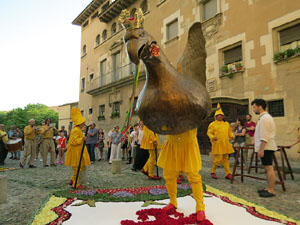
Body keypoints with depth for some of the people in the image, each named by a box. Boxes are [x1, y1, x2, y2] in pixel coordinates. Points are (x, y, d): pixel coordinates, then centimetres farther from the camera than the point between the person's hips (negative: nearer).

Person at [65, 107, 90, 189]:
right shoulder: (76, 130, -17)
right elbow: (73, 141, -24)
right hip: (76, 152, -11)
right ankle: (76, 184, 9)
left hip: (79, 152, 11)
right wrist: (82, 139, -26)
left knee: (82, 167, 15)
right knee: (77, 168, -2)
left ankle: (73, 180, 25)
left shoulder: (79, 130, 15)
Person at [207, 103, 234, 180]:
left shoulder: (226, 124, 14)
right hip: (217, 144, -5)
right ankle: (213, 172, 13)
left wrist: (231, 136, 8)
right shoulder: (212, 124, -1)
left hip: (225, 144, 5)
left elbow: (229, 132, 26)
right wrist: (212, 137, -19)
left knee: (225, 159, 9)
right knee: (218, 159, -8)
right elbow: (209, 133, -1)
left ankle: (228, 174, 14)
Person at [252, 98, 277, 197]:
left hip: (266, 148, -11)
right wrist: (256, 141, 22)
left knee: (269, 168, -5)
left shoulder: (265, 118, -15)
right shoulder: (264, 117, 18)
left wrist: (261, 149, -22)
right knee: (267, 168, 14)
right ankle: (269, 188, 22)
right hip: (266, 148, 11)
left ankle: (271, 191, 1)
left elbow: (265, 136, -21)